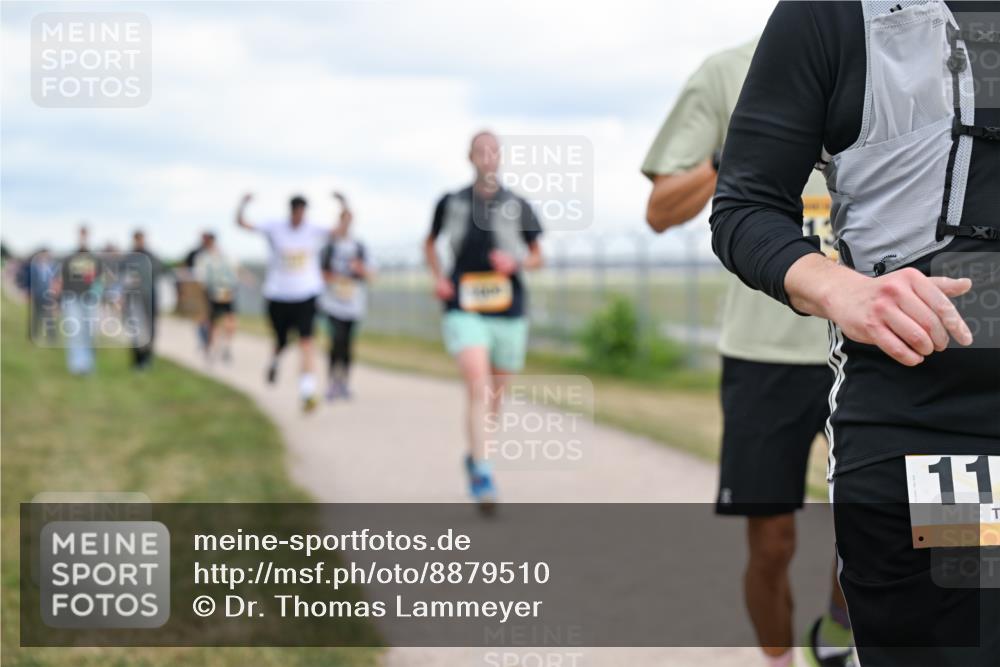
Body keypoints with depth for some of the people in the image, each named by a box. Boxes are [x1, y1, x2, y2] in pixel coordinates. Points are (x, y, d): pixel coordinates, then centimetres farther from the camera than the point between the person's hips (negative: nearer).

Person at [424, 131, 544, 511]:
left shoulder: (518, 207, 3)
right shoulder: (451, 204, 3)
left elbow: (537, 257, 12)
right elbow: (430, 243, 20)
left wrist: (516, 263, -10)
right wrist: (438, 277, 3)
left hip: (510, 313, 2)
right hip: (464, 310, -2)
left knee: (494, 396, 14)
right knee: (478, 386, -20)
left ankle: (474, 454, 40)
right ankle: (482, 476, -22)